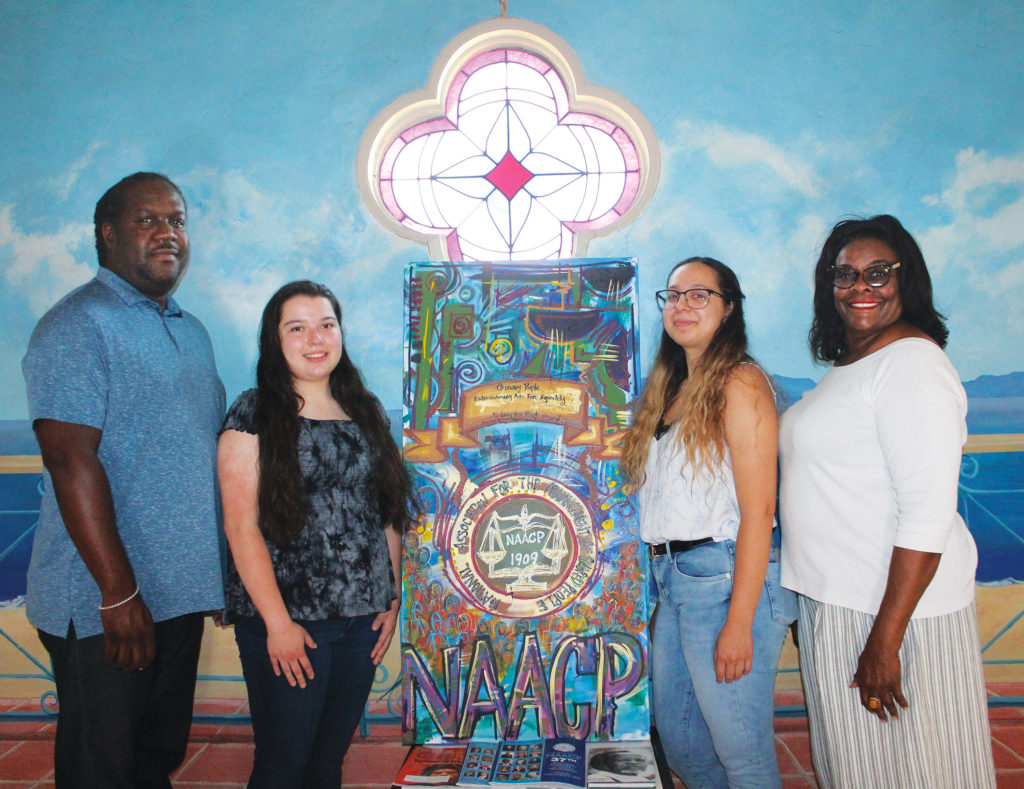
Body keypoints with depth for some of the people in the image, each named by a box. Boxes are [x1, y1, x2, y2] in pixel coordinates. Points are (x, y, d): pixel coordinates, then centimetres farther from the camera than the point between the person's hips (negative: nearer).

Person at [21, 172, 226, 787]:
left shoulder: (191, 332, 14)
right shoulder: (80, 326, -12)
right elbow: (71, 463, -20)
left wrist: (226, 573, 15)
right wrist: (120, 594, -21)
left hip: (181, 596, 7)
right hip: (103, 606, -7)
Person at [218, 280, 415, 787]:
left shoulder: (366, 412, 10)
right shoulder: (253, 414, -6)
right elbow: (241, 526, -11)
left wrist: (391, 599, 8)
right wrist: (277, 622, -14)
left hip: (361, 618, 5)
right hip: (285, 621, -4)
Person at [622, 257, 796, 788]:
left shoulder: (740, 382, -10)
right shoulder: (671, 388, 15)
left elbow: (758, 510, -16)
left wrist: (739, 622, -19)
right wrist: (663, 596, 13)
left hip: (723, 579, -8)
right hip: (672, 581, 8)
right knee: (679, 742, 18)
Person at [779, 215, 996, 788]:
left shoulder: (912, 361, -16)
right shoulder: (847, 367, 12)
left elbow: (929, 514, -22)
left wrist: (884, 639, -23)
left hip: (895, 606, -9)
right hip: (834, 600, 9)